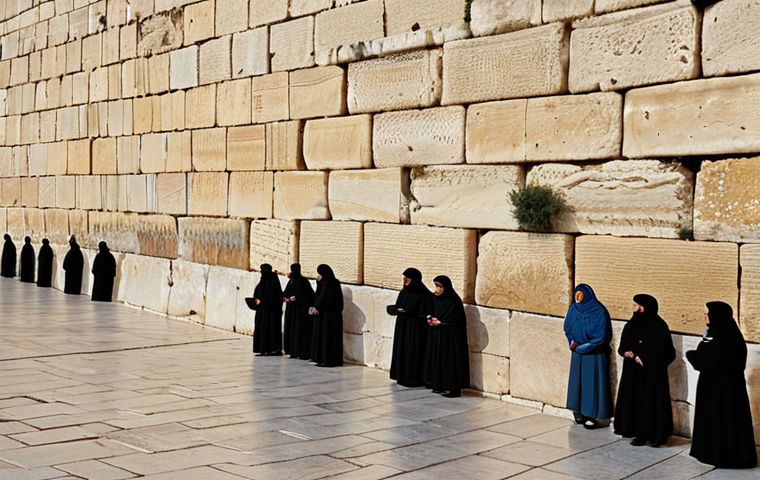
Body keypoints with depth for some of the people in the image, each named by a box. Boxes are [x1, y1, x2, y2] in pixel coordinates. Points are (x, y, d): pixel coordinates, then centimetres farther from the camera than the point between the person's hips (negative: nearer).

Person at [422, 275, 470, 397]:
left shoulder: (454, 301, -15)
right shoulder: (435, 299, 9)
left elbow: (453, 320, -19)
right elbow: (431, 312, 19)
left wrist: (438, 321, -10)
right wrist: (430, 318, -4)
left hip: (450, 336, -8)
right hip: (436, 335, 8)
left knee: (449, 360, -6)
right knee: (437, 359, 10)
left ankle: (452, 388, -1)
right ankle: (439, 386, 18)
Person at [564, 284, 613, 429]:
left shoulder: (599, 311, -16)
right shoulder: (573, 309, 2)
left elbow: (601, 336, -18)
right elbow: (568, 328, 11)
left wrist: (580, 347, -15)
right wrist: (573, 343, -7)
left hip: (594, 353, -6)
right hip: (577, 352, 6)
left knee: (593, 382, -2)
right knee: (578, 381, 9)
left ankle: (597, 417, 5)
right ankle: (580, 414, 19)